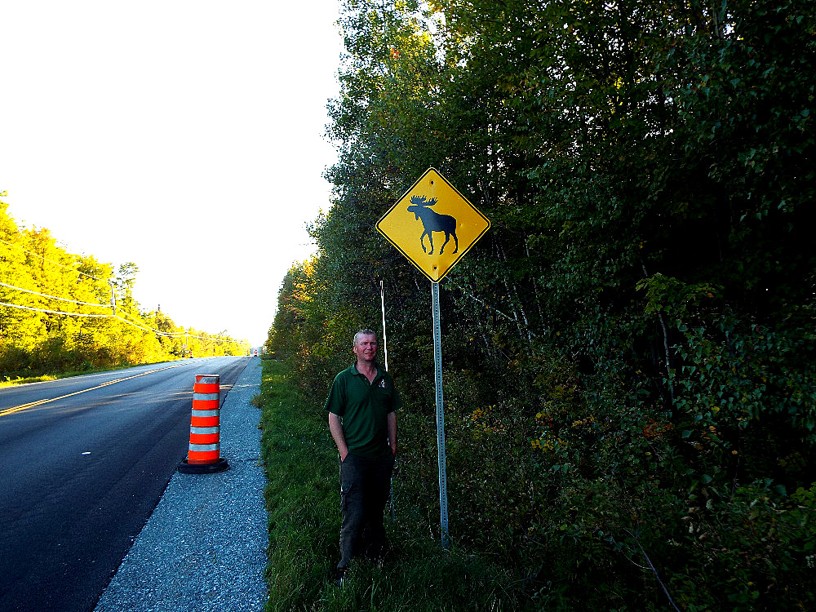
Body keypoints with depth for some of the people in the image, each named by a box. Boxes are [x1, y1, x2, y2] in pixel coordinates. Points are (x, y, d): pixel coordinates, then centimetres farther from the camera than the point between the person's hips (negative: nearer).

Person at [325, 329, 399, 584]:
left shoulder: (385, 379, 8)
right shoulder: (344, 379, -5)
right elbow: (333, 418, -5)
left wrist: (393, 446, 9)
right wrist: (344, 451, -10)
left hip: (382, 456, 5)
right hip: (354, 456, -4)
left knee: (376, 510, 17)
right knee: (354, 515, -4)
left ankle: (375, 558, 35)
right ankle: (346, 568, 11)